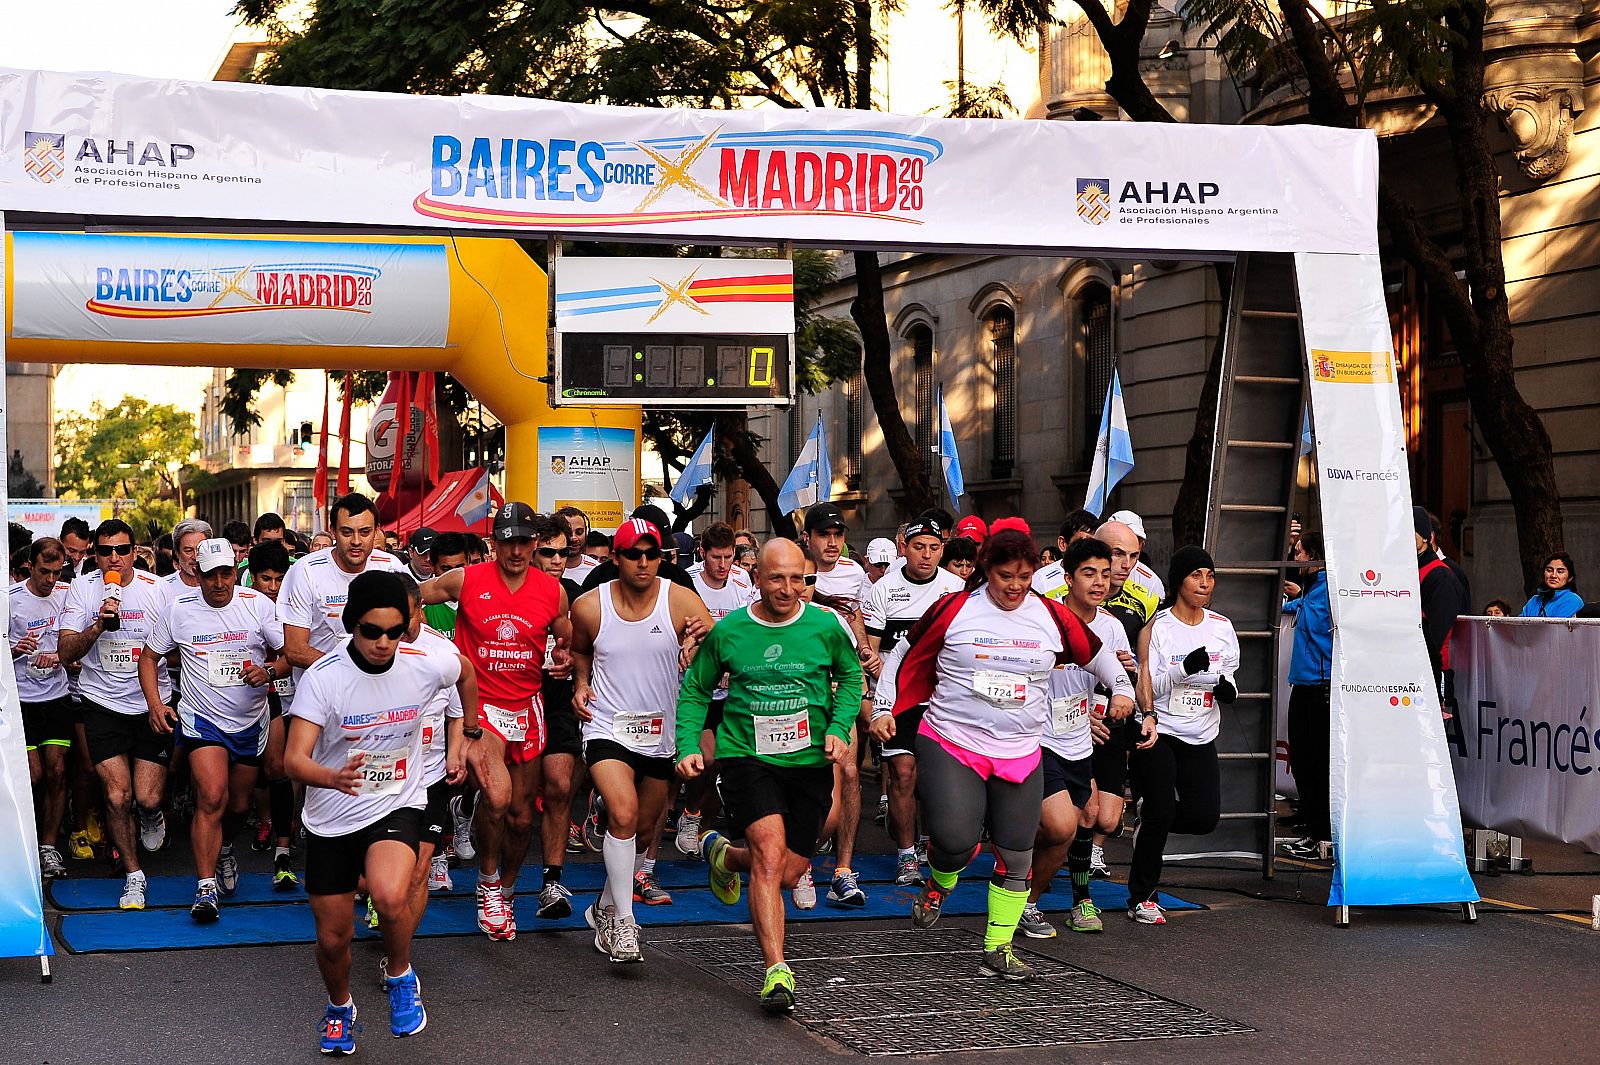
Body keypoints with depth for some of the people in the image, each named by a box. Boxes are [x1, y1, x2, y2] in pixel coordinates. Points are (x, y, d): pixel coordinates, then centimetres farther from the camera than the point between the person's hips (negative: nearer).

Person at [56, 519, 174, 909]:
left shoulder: (157, 588, -2)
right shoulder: (82, 589, -2)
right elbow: (66, 653, -8)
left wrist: (160, 655, -10)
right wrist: (98, 626, -22)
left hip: (152, 702, 0)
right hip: (103, 703, 0)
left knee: (147, 798, -6)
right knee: (117, 796, -8)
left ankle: (152, 817, 33)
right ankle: (133, 876, 11)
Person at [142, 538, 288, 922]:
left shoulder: (258, 605, -6)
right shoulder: (179, 610, -5)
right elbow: (149, 657, 7)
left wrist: (269, 671, -23)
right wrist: (155, 704, -5)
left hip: (251, 721, 2)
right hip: (202, 718, -2)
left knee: (239, 804, 15)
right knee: (212, 797, -21)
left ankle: (224, 850, 48)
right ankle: (206, 888, -20)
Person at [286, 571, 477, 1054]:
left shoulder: (426, 665, -13)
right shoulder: (322, 677, -20)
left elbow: (466, 673, 12)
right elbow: (295, 758, -27)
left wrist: (467, 738, 18)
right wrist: (332, 777, -48)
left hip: (397, 805, 0)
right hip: (330, 819, 0)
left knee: (390, 898, -30)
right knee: (332, 938, 9)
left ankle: (400, 976, 1)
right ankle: (339, 1006, 43)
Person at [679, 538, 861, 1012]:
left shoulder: (825, 627, -3)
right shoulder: (728, 631, -4)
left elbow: (851, 676, 14)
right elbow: (694, 691, 9)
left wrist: (839, 728, -1)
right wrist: (689, 748, -3)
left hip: (810, 761, 3)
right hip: (746, 757, -2)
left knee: (787, 874, 7)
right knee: (770, 852, -23)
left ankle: (724, 854, 40)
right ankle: (777, 970, -21)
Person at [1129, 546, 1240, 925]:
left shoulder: (1222, 627, 7)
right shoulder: (1157, 626, -7)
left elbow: (1228, 680, 16)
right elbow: (1147, 685, -10)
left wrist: (1227, 688, -8)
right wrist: (1185, 668, -25)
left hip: (1201, 738, 5)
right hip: (1158, 734, -5)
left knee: (1204, 816, -6)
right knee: (1160, 813, -10)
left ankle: (1151, 815, 27)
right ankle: (1141, 898, 4)